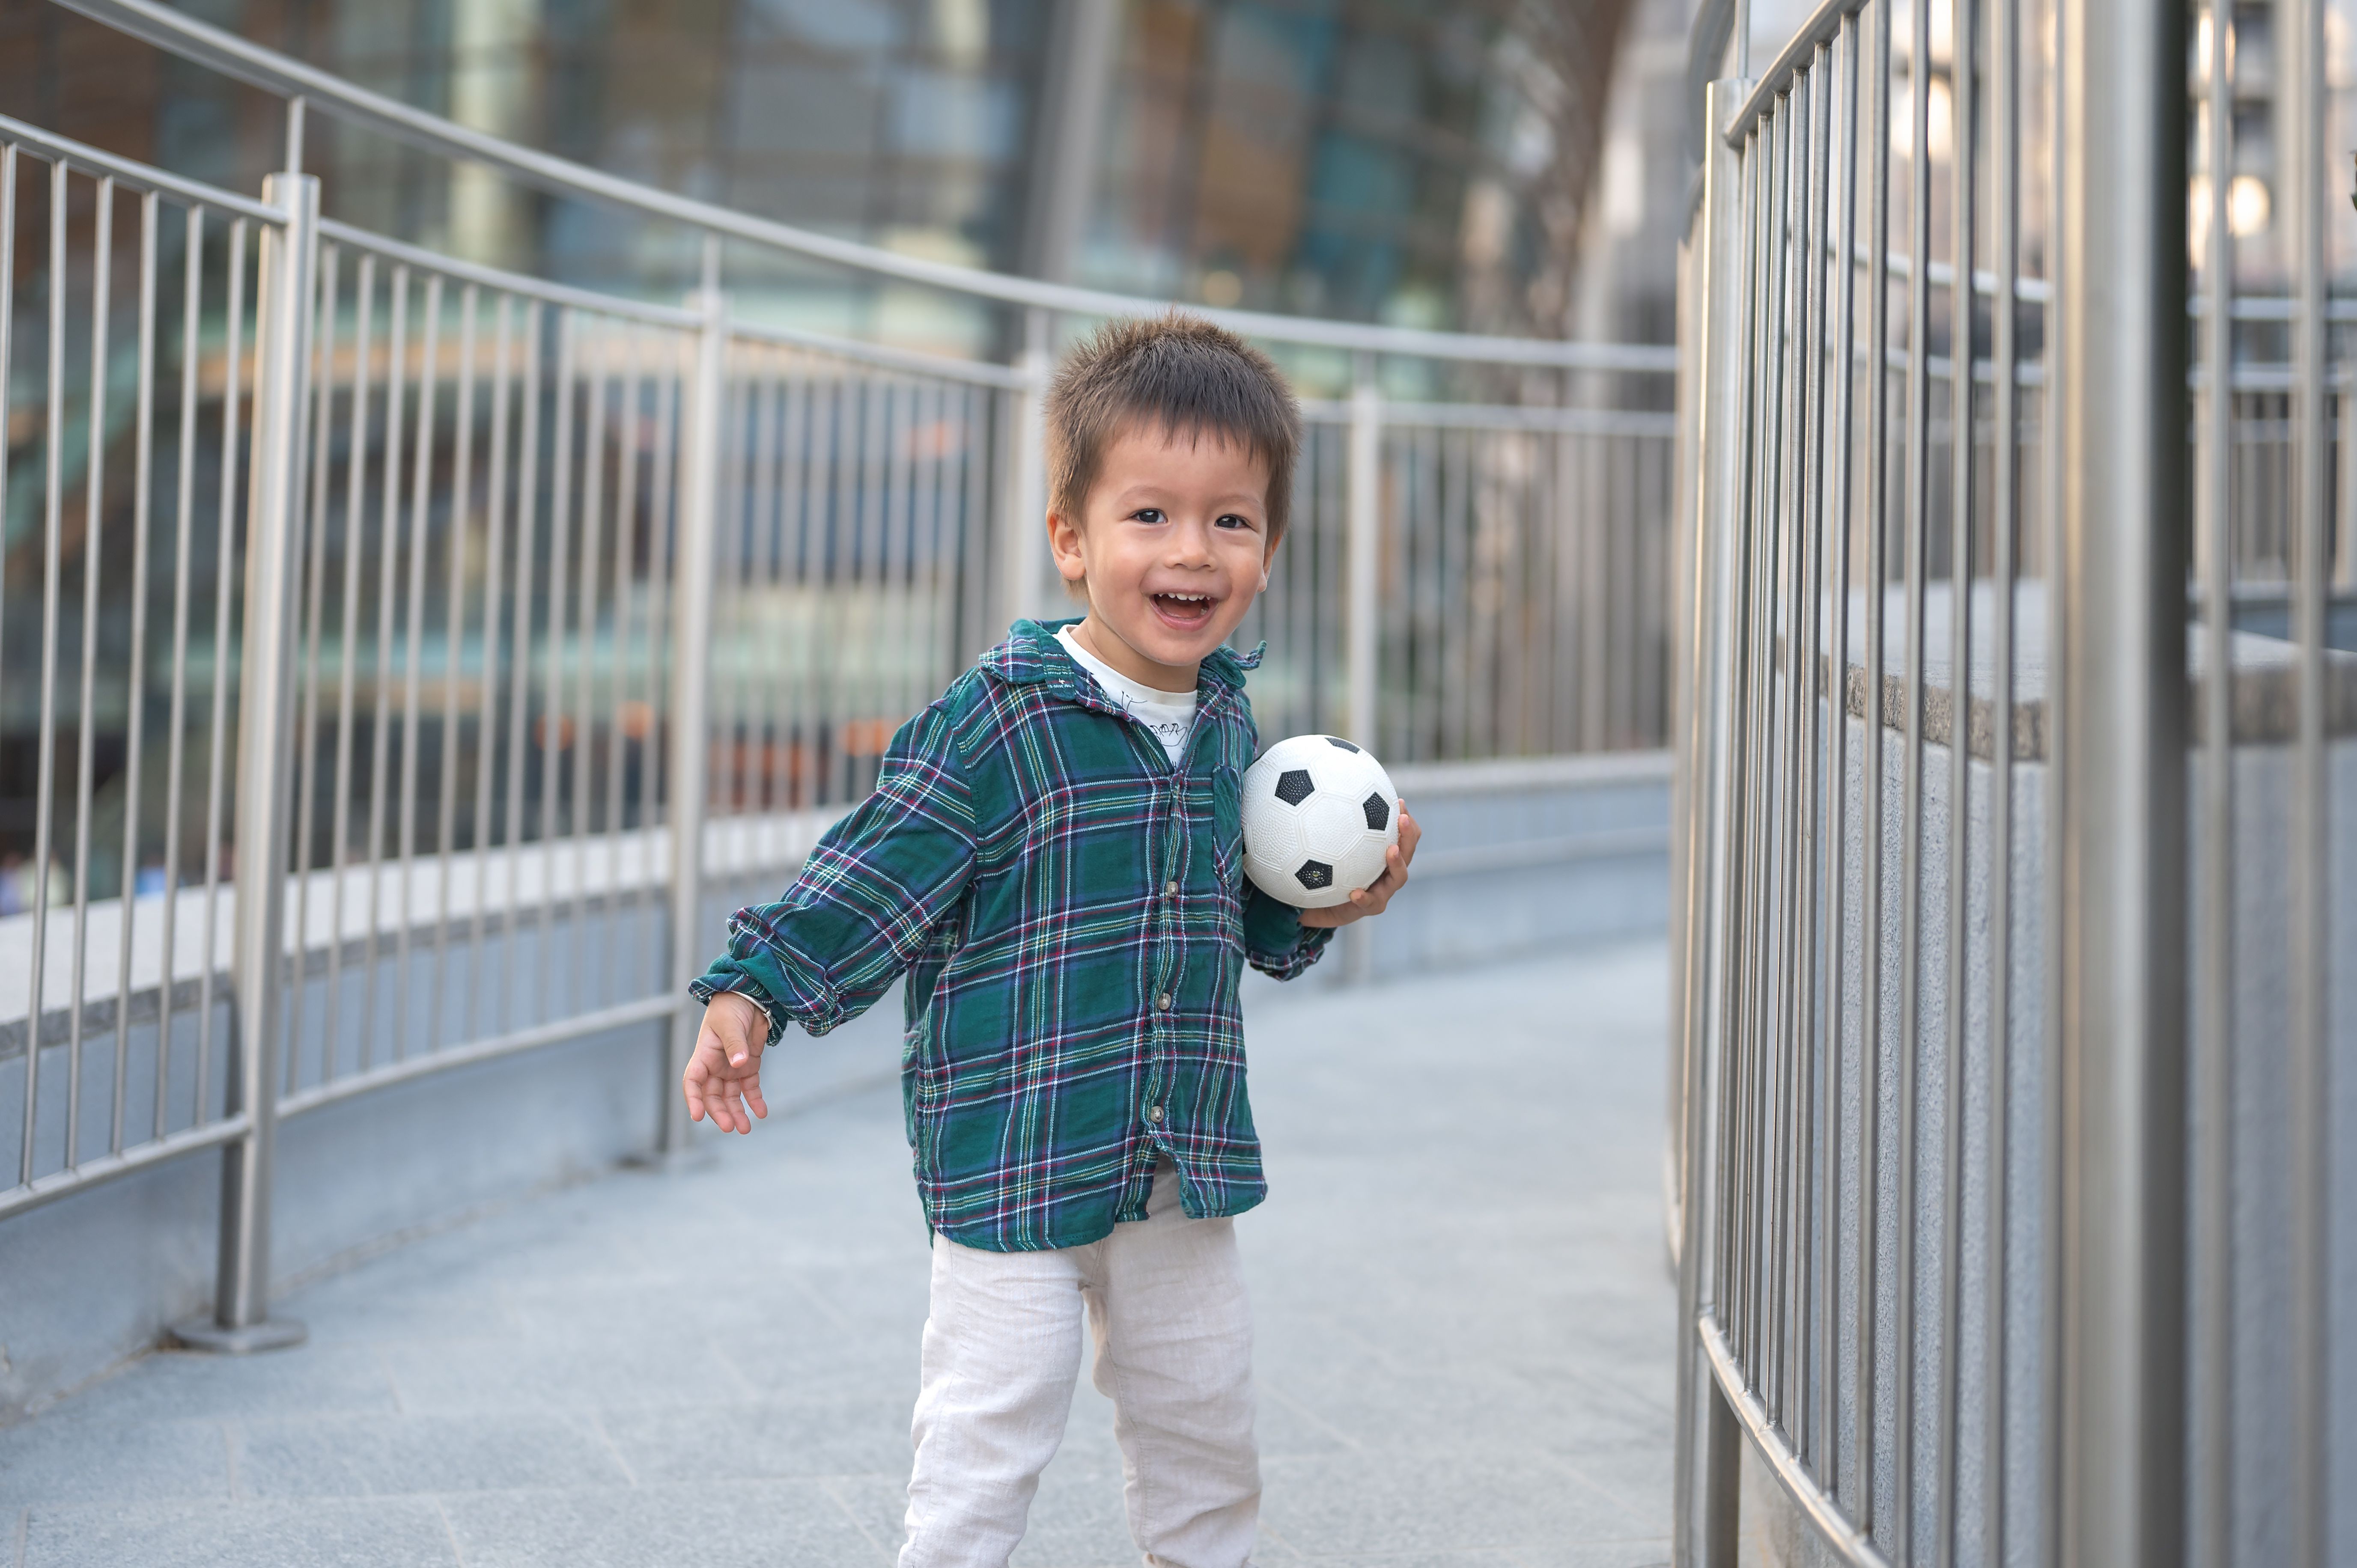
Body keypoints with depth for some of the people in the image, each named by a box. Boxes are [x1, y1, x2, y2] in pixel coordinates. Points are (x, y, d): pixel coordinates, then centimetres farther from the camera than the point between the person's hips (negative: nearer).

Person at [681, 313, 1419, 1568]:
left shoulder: (1225, 726, 7)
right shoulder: (1000, 716, -14)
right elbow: (879, 872, -13)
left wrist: (1319, 911, 2)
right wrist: (753, 991, -20)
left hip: (1186, 1163, 6)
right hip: (1015, 1151, -6)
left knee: (1202, 1426, 18)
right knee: (988, 1431, -1)